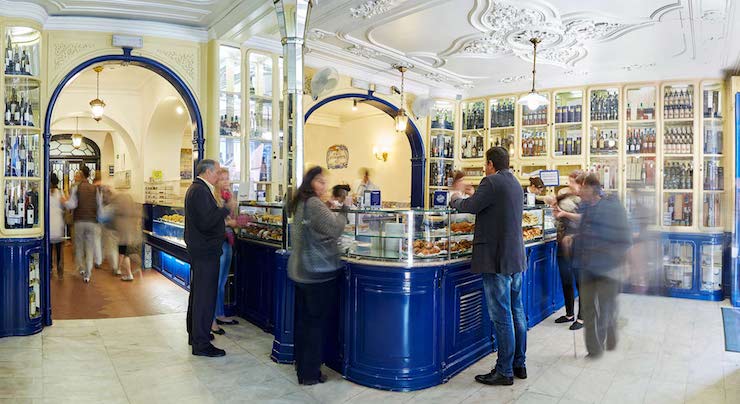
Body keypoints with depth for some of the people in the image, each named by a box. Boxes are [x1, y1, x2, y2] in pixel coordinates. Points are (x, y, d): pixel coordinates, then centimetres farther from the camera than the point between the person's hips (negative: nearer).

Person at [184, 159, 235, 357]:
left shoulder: (196, 189, 16)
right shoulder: (200, 191, -18)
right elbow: (206, 222, -26)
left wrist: (225, 218, 17)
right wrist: (227, 209, -19)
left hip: (199, 250, 11)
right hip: (205, 251, -11)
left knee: (198, 293, 20)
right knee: (205, 296, -5)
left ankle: (195, 334, 34)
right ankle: (201, 344, 3)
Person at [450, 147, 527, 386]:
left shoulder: (492, 182, -13)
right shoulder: (516, 184, 15)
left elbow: (470, 206, -15)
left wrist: (455, 201, 6)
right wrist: (464, 201, 26)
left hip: (497, 259, -9)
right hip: (517, 258, 9)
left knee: (502, 317, -2)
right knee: (517, 312, 16)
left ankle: (504, 372, 7)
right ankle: (519, 365, 27)